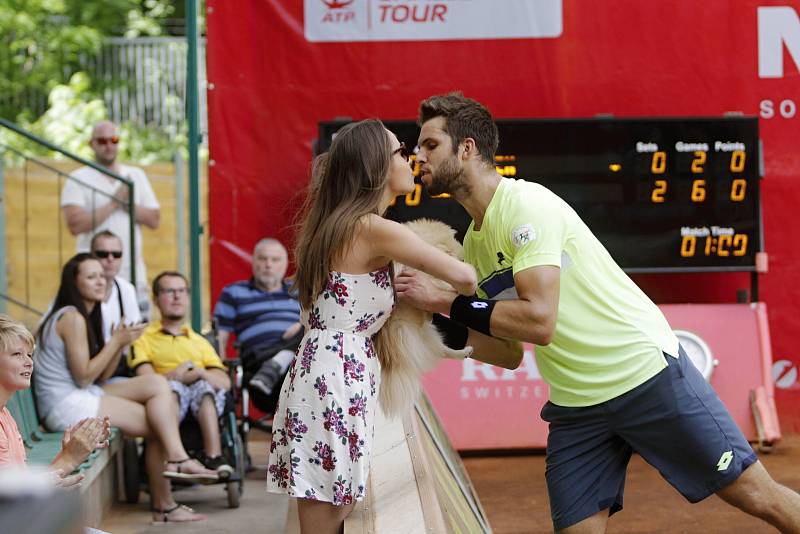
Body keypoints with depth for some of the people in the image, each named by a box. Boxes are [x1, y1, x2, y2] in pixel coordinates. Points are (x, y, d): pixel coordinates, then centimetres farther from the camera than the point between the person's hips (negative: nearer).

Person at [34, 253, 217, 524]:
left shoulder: (87, 316, 16)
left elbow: (99, 379, 11)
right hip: (66, 406, -9)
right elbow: (83, 377, -17)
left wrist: (120, 343, -1)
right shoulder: (72, 318, -13)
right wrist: (117, 342, -12)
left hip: (82, 398, 9)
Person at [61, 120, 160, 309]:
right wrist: (115, 203, -10)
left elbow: (154, 219, 6)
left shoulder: (136, 176, 13)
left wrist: (126, 203, -8)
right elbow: (75, 224, -13)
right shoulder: (78, 179, 1)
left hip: (134, 276, 4)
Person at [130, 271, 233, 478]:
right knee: (172, 386, -36)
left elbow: (225, 382, 14)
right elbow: (146, 379, 2)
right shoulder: (144, 338, 21)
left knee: (204, 386, -33)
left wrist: (200, 373, -6)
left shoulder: (200, 342, 30)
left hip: (203, 406, 2)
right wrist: (176, 376, -10)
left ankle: (214, 457, -44)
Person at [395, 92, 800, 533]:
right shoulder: (473, 243, 8)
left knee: (760, 498, -3)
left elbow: (538, 322, -27)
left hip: (648, 376, -7)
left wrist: (447, 304, -19)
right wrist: (444, 324, 1)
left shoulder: (525, 203, -16)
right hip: (575, 407, 7)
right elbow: (506, 352, 14)